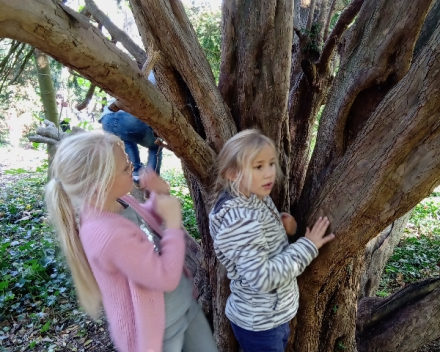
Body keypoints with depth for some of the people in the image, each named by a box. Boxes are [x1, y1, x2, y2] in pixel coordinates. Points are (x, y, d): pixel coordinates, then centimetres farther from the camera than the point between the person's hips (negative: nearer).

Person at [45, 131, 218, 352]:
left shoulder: (120, 202, -9)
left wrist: (160, 196, -6)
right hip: (159, 329, -8)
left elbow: (149, 224, 13)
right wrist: (173, 221, -24)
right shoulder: (107, 233, -35)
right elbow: (166, 277, -29)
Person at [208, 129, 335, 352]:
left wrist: (285, 227, -8)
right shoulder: (239, 220, -31)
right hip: (259, 323, -8)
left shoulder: (258, 200, -3)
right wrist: (307, 246, -25)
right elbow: (262, 278, -32)